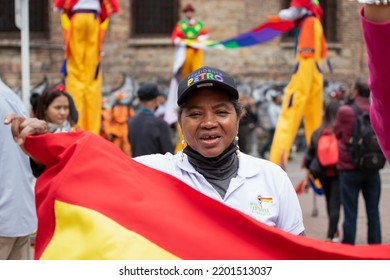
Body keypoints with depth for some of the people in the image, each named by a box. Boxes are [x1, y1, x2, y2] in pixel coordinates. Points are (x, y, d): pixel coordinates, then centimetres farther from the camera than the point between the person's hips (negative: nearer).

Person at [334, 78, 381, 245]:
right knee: (373, 212, 10)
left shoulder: (344, 111, -12)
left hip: (350, 169, -3)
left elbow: (337, 133, 4)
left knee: (350, 213, 2)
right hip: (372, 169, 3)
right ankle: (375, 246, 14)